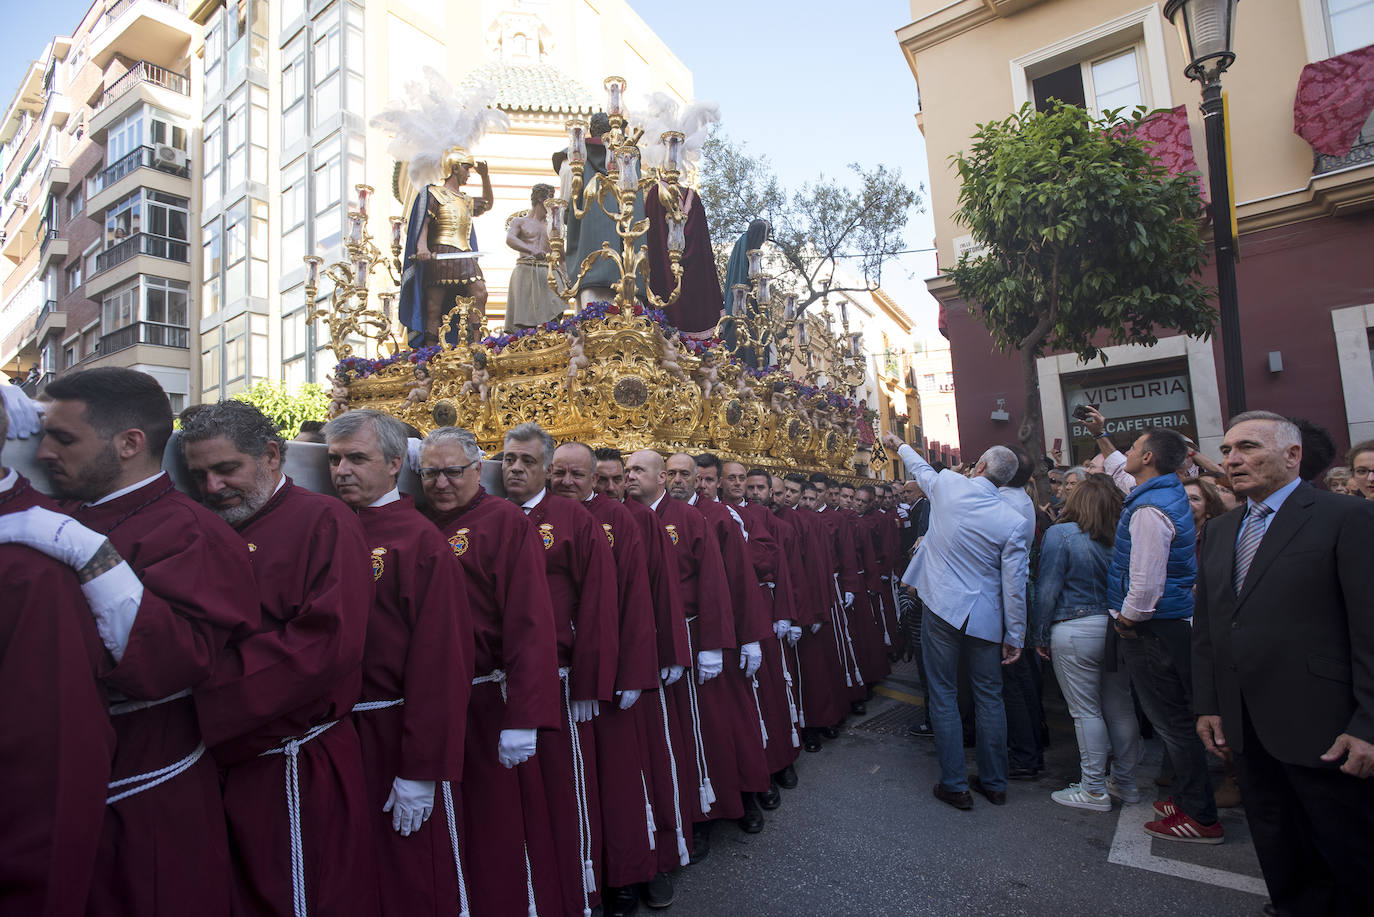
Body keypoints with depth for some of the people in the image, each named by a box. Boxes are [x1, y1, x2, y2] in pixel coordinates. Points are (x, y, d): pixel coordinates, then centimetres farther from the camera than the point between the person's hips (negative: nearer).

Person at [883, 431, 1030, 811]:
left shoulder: (946, 484, -8)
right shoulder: (1014, 522, -9)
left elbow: (921, 469, 16)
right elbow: (1015, 584, -6)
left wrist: (900, 446, 38)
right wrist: (1015, 635, 5)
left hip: (942, 608, 0)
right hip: (985, 618, 1)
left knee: (944, 695, 7)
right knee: (989, 698, 13)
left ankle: (955, 785, 14)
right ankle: (994, 783, 26)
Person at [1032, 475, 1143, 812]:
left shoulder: (1060, 534, -12)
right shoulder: (1119, 538, 2)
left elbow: (1047, 590, -11)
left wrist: (1039, 636, -4)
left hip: (1075, 632, -6)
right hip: (1117, 629, 6)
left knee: (1086, 711, 3)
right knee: (1120, 708, 15)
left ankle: (1094, 790, 13)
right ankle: (1125, 782, 29)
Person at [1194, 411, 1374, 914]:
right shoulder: (1219, 531, 11)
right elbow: (1205, 625, 12)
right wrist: (1208, 704, 10)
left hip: (1320, 730, -6)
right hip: (1247, 728, 6)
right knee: (1282, 861, 18)